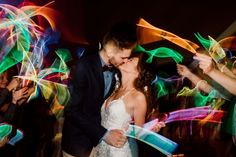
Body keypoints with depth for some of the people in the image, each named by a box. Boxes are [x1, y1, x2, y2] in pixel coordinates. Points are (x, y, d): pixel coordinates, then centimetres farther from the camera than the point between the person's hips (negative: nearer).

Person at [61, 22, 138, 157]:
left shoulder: (115, 70, -2)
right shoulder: (85, 66, -20)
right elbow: (72, 110, -23)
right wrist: (104, 134, -26)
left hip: (98, 141, 6)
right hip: (78, 141, -5)